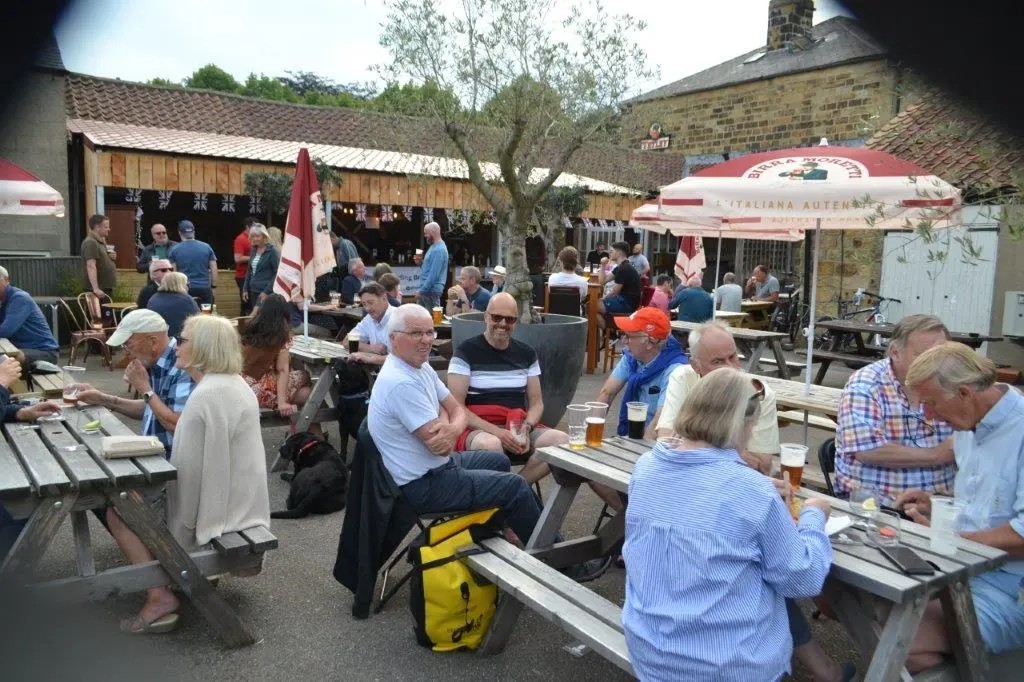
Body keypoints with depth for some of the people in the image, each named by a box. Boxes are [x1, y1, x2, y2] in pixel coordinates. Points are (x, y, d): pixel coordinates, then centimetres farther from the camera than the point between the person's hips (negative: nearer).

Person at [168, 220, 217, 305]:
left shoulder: (175, 250, 1)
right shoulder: (206, 247, 4)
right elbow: (214, 270, 3)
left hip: (184, 289, -1)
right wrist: (213, 286, 9)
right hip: (205, 288, 1)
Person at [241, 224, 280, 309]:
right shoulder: (253, 250, 13)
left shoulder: (273, 251, -8)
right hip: (253, 291, 7)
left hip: (266, 292, -7)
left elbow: (277, 273, -12)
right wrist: (245, 289, 14)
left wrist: (267, 292, -16)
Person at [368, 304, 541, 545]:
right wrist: (450, 428, -5)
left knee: (499, 461, 25)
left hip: (438, 465, 10)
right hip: (424, 486, -10)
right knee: (515, 485, -6)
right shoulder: (401, 383, -27)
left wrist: (453, 429, -17)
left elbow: (457, 410, 6)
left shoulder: (421, 367, 4)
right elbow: (438, 445, -27)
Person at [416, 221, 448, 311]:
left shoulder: (439, 250, -18)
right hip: (426, 290, 10)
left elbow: (434, 274, -22)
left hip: (431, 291, -10)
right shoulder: (434, 246, 15)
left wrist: (422, 291, -19)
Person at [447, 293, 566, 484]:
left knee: (563, 441, -23)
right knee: (490, 445, -39)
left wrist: (526, 429, -8)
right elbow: (456, 407, -7)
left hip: (519, 428, 5)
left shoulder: (526, 354, 14)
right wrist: (496, 431, -18)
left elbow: (536, 403, 15)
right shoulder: (466, 352, -1)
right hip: (478, 428, -5)